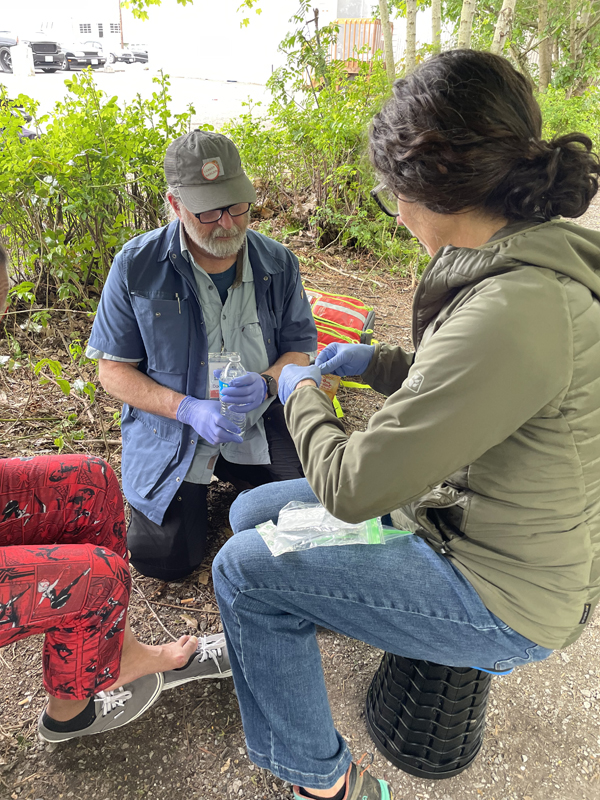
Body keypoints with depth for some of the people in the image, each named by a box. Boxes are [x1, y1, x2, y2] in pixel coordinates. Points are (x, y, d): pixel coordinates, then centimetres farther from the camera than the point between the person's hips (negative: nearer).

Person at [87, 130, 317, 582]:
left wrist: (267, 383, -22)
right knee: (165, 558, -12)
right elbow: (113, 369, -7)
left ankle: (231, 471, 17)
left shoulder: (278, 264, -6)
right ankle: (196, 485, 20)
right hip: (172, 427, -2)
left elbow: (302, 346, 3)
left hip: (260, 422, 2)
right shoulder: (137, 266, -12)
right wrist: (189, 409, -23)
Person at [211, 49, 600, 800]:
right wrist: (379, 363, 12)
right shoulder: (539, 253, -3)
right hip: (462, 516, 9)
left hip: (499, 592, -8)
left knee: (244, 569, -6)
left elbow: (351, 488, -28)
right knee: (252, 511, 10)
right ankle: (260, 644, 41)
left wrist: (302, 395, -9)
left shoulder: (515, 309, -34)